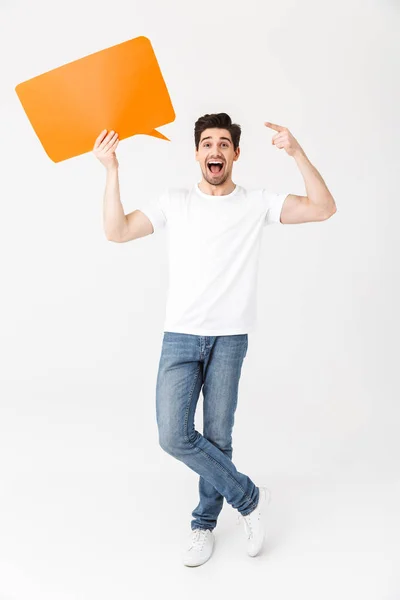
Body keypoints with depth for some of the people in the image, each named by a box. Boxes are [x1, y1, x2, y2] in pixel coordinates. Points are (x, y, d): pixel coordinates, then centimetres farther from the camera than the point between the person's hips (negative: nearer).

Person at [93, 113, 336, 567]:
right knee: (174, 436, -7)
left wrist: (297, 153, -16)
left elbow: (323, 209, -6)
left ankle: (204, 523, 30)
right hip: (181, 336, 1)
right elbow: (117, 232, -2)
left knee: (218, 437, 7)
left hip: (230, 338, -1)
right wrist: (111, 171, -10)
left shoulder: (257, 203, 3)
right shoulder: (175, 202, 6)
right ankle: (248, 497, 15)